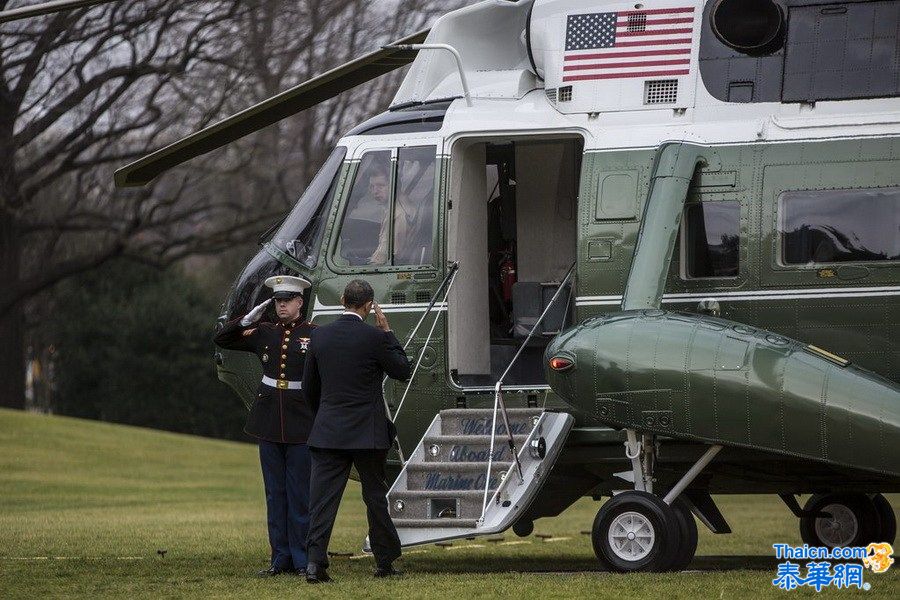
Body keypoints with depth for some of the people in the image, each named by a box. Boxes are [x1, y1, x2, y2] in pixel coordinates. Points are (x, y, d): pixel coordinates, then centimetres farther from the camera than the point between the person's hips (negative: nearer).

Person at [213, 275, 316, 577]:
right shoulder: (264, 333, 8)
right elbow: (221, 339, 11)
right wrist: (248, 319, -3)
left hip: (301, 426, -4)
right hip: (269, 423, 4)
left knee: (300, 495, -2)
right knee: (275, 493, 7)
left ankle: (303, 560, 3)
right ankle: (281, 558, 12)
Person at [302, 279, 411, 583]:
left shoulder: (320, 336, 1)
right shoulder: (373, 337, -12)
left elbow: (309, 387, 9)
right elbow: (402, 370, 1)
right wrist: (387, 332, 5)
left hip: (328, 432, 2)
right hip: (367, 433, -2)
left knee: (323, 498, -1)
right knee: (375, 496, 11)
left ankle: (315, 561, -11)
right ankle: (384, 561, 19)